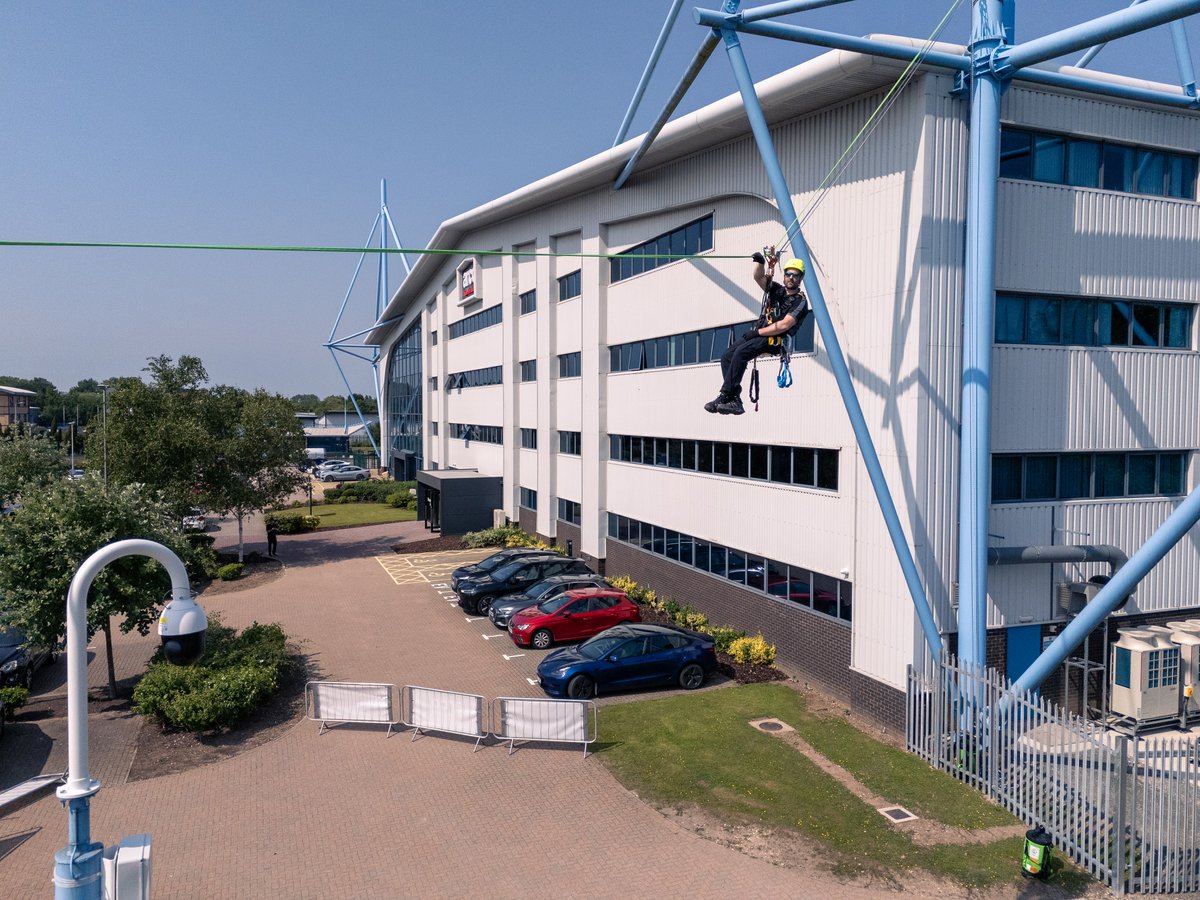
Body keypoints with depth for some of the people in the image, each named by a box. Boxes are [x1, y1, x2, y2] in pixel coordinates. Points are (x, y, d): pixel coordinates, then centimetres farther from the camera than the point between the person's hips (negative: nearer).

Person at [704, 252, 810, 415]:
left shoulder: (800, 301, -4)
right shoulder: (776, 290, 16)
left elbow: (784, 325, -15)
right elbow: (758, 276, 6)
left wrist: (758, 332, -15)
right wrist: (760, 262, -15)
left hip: (775, 339, -7)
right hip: (759, 332, 7)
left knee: (741, 352, -31)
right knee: (726, 356, -12)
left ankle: (725, 396, -29)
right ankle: (735, 401, -18)